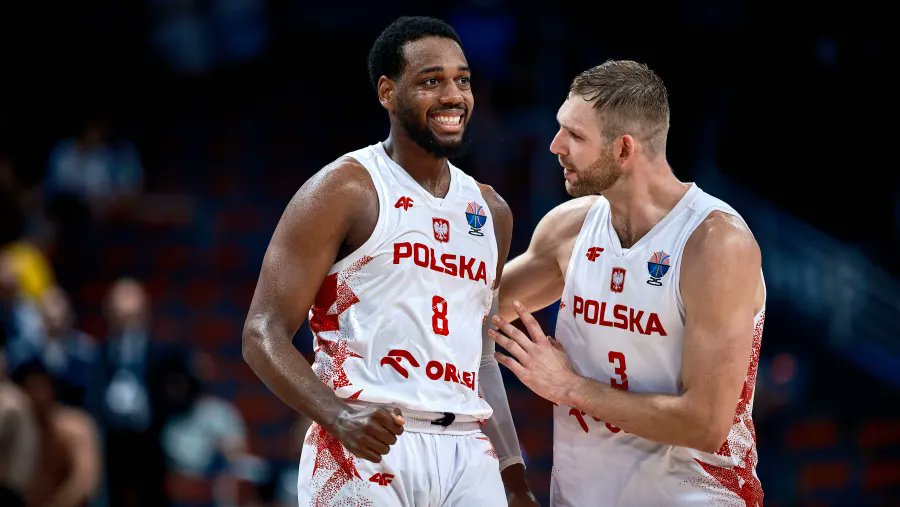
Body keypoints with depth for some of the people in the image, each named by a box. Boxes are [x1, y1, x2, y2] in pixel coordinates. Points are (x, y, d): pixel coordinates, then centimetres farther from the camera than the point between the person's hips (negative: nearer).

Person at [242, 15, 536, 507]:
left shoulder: (490, 211, 16)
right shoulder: (344, 191, -3)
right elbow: (264, 335, -8)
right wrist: (340, 416, -24)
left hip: (467, 454, 5)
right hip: (365, 449, -5)